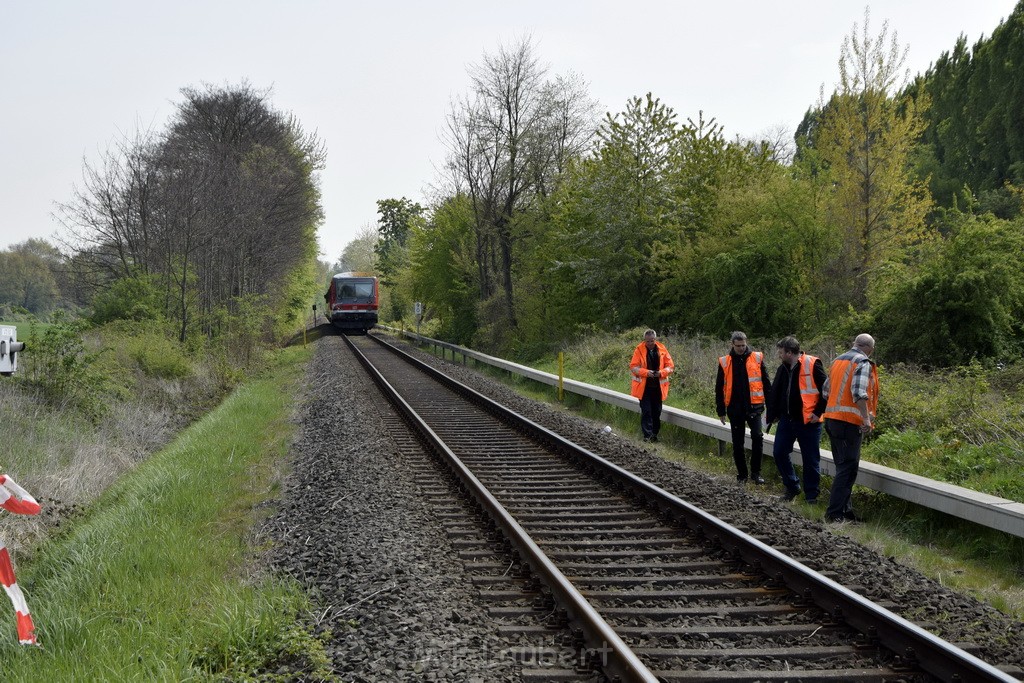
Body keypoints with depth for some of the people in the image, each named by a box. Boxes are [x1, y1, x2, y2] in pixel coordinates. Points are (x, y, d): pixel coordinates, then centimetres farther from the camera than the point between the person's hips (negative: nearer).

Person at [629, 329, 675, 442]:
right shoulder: (639, 350, -4)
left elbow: (670, 366, 4)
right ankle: (647, 435, -1)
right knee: (646, 411, -5)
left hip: (658, 386, 3)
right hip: (644, 387, -3)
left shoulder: (662, 349, 2)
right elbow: (633, 367, -7)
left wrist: (661, 372, -16)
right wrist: (646, 372, -22)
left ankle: (654, 434, 20)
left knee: (657, 412, 8)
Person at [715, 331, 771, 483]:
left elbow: (766, 383, 4)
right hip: (735, 409, 2)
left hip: (753, 407, -2)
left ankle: (755, 472, -5)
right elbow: (719, 389, 9)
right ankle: (742, 474, 19)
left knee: (757, 436, -16)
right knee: (737, 443, 7)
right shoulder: (725, 362, 4)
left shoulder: (757, 358, 1)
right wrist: (721, 411, 7)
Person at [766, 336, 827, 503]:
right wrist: (772, 414, 14)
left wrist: (818, 412, -11)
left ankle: (811, 495, 12)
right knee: (779, 453, 7)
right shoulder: (783, 369, 11)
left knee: (811, 459, 1)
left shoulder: (812, 365, -11)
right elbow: (775, 393, 19)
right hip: (786, 420, 7)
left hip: (808, 421, -7)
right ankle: (792, 487, 23)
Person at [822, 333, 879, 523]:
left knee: (844, 466, 15)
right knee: (848, 468, -7)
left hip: (832, 419, 9)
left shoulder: (838, 361, 17)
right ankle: (835, 513, -11)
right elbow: (859, 392, -21)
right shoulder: (862, 363, -8)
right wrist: (866, 418, -22)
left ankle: (846, 511, 18)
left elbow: (826, 391, 21)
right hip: (849, 421, -9)